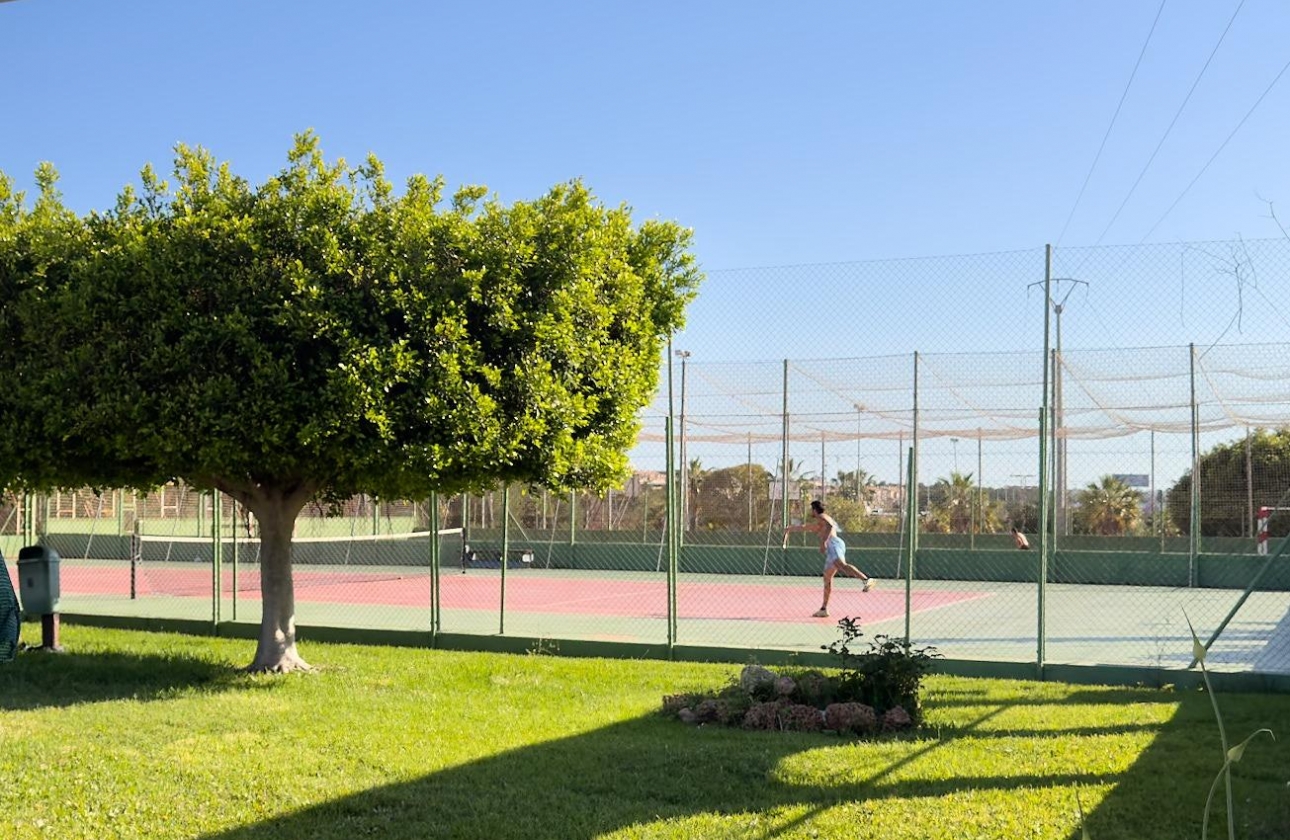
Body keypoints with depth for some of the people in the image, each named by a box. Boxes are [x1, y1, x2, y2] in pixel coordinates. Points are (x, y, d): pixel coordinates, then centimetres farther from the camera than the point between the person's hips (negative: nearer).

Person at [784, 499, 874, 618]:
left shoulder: (822, 517, 8)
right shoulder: (818, 523, 37)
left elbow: (830, 526, -14)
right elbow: (806, 526, 56)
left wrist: (824, 542, -23)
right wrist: (791, 528, 68)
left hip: (833, 544, -10)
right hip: (830, 550, 10)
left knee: (842, 566, -34)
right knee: (827, 579, 11)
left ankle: (867, 579, -57)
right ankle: (823, 609, 13)